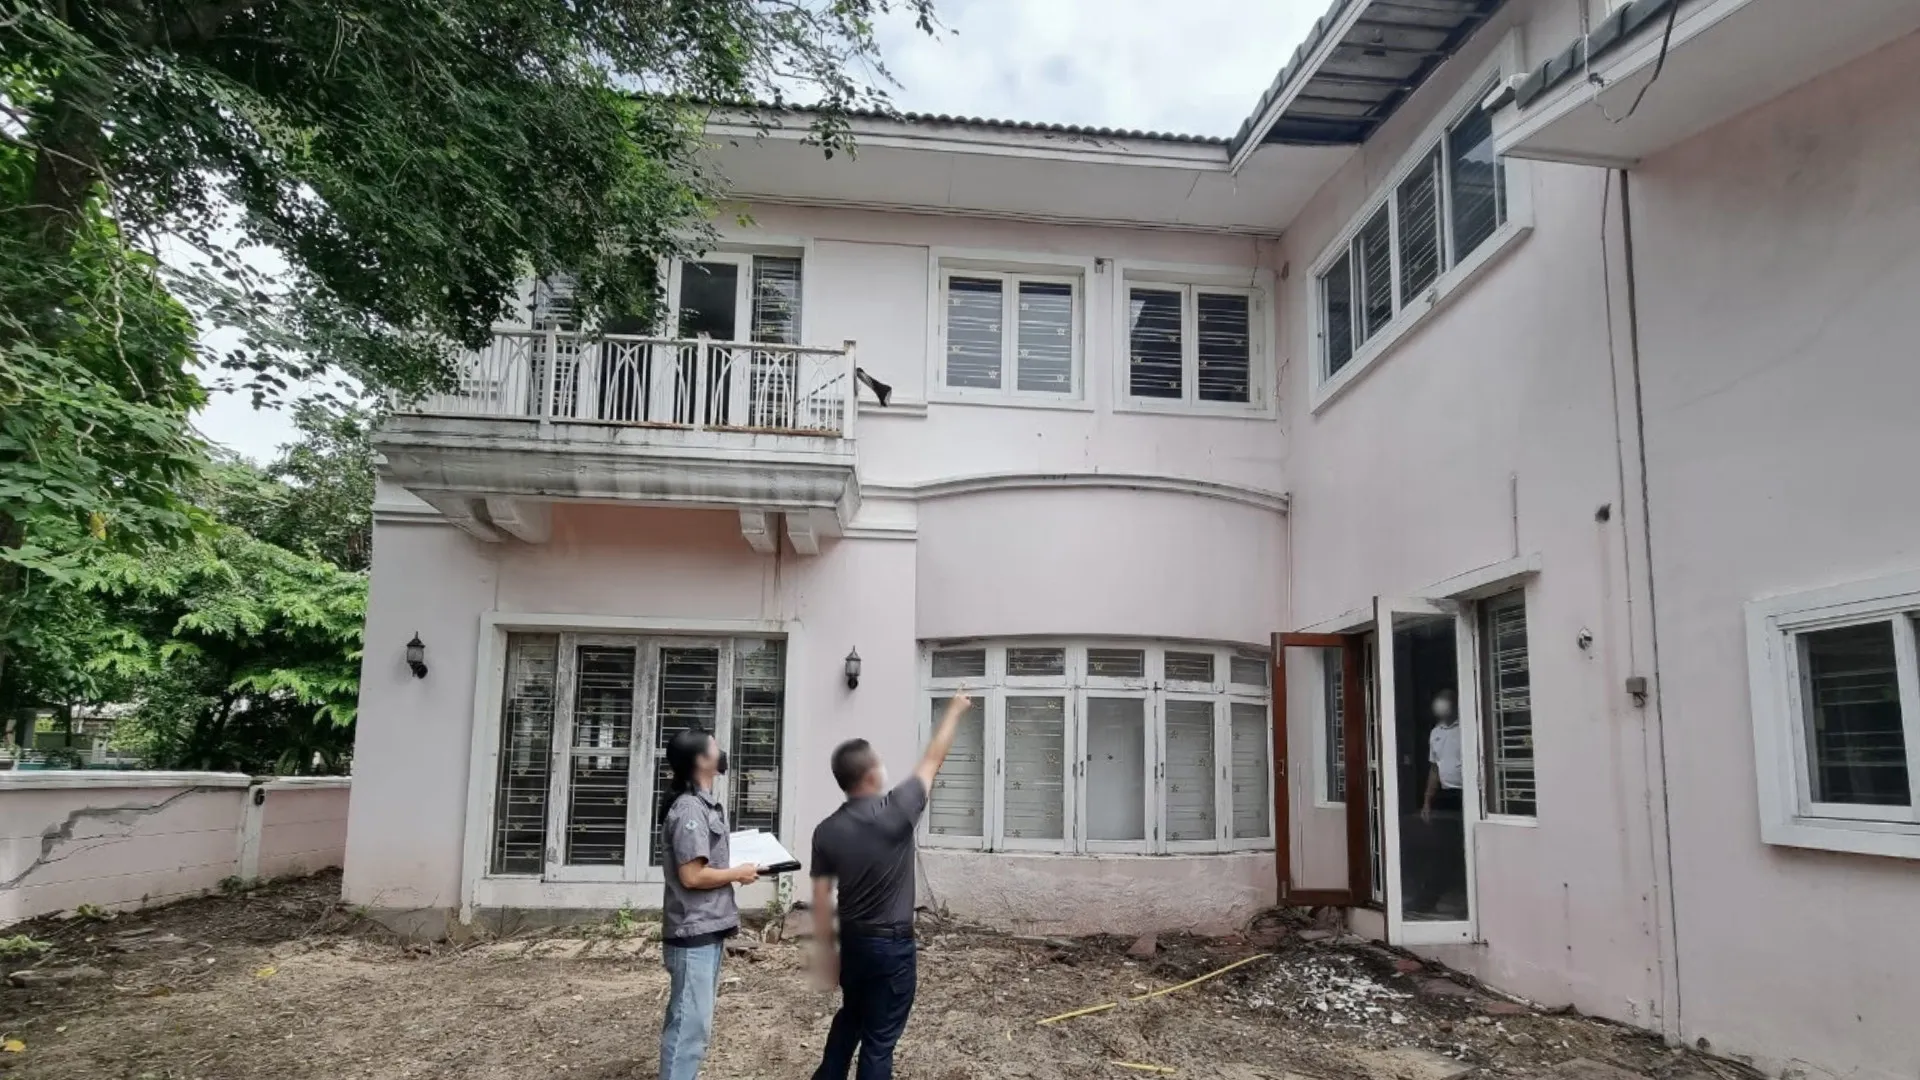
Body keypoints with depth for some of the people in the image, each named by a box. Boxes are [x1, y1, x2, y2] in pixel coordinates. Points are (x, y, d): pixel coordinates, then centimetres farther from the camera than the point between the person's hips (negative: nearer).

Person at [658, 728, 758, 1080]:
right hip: (694, 934, -10)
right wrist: (738, 873, -10)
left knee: (694, 1022, 15)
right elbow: (691, 875, -21)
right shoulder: (689, 810, -18)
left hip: (708, 931, 10)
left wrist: (738, 869, 7)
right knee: (690, 1024, -5)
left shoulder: (707, 806, 12)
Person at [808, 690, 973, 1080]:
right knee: (879, 1039, 7)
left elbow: (821, 901, -2)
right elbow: (932, 759, -7)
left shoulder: (826, 831, -7)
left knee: (850, 1017, 28)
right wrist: (954, 711, 7)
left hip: (852, 942, 5)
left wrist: (827, 951, 11)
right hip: (892, 945, -5)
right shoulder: (896, 811, -20)